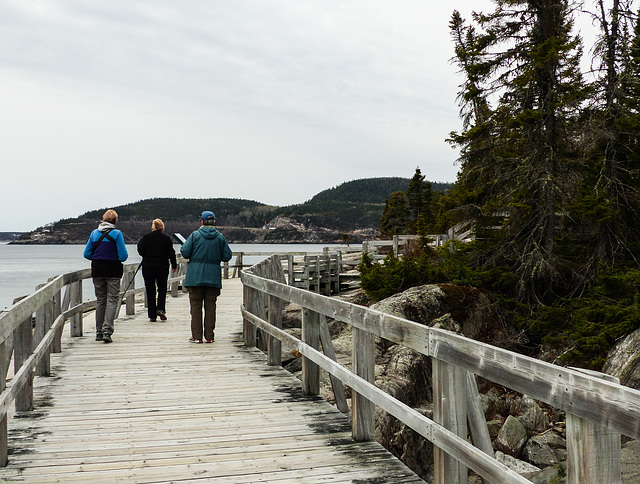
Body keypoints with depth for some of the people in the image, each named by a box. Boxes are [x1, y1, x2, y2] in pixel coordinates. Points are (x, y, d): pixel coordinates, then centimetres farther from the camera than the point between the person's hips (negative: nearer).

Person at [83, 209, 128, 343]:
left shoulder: (94, 233, 6)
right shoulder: (116, 234, -7)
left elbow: (87, 254, 6)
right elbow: (123, 256, -10)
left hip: (97, 271, 4)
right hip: (113, 271, -4)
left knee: (100, 301, 12)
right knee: (112, 300, -1)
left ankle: (99, 332, 15)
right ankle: (107, 331, -14)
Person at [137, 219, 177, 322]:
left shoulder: (146, 237, -1)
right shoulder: (166, 238, -2)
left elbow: (141, 251, -6)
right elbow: (171, 253, -2)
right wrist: (174, 265, 7)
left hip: (148, 267, 1)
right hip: (162, 267, -1)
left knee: (150, 291, 5)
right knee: (162, 289, 12)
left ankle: (152, 315, 4)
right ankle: (161, 309, -9)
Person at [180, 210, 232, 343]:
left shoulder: (195, 235, -3)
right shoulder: (220, 237, 4)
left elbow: (185, 253, -7)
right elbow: (227, 256, 3)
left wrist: (183, 247, 15)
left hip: (195, 276, -2)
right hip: (213, 277, 2)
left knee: (195, 305, 3)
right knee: (210, 305, 6)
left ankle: (196, 336, 3)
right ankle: (209, 336, 7)